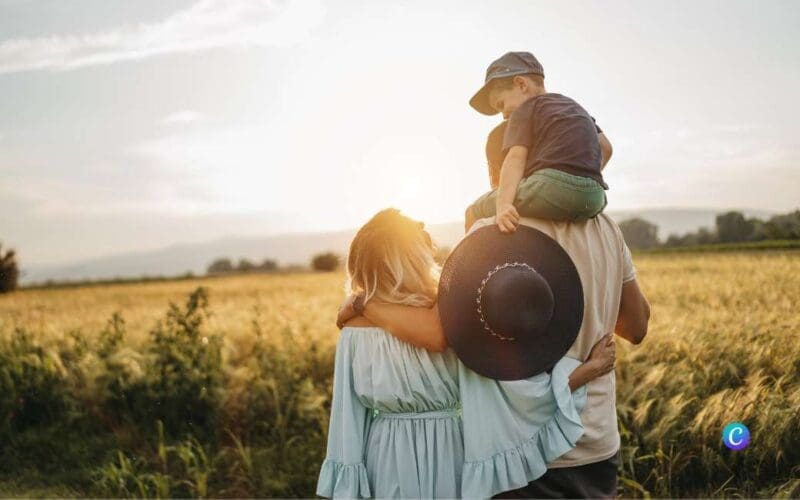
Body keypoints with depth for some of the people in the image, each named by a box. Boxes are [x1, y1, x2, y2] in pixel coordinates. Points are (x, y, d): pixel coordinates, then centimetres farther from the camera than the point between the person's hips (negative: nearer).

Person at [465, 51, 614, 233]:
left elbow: (516, 157, -8)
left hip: (551, 186, -8)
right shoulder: (573, 106, 31)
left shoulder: (524, 110, 8)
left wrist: (503, 203, -20)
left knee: (474, 213, 5)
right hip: (594, 198, 8)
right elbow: (605, 147, 28)